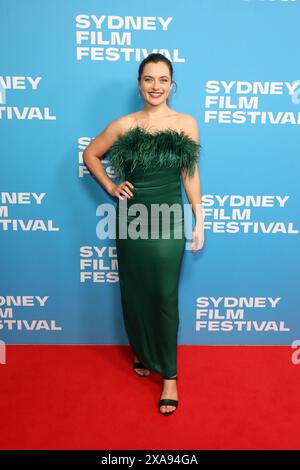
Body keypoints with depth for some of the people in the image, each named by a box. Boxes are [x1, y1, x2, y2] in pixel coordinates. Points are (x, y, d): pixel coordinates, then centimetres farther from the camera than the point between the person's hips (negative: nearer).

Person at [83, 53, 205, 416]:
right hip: (131, 218, 2)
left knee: (164, 296, 1)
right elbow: (90, 155, 13)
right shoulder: (124, 125, 1)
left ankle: (169, 375, 18)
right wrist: (111, 188, 2)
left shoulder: (187, 123, 1)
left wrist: (199, 221, 1)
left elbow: (191, 175, 3)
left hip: (169, 220, -1)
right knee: (134, 292, 13)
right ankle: (142, 352, 39)